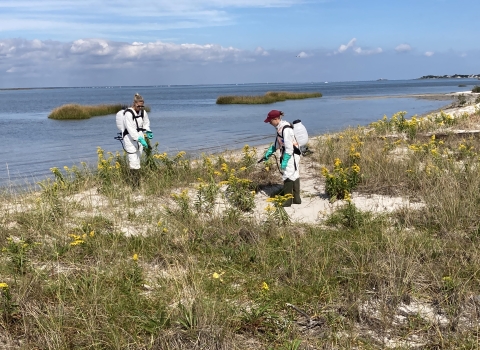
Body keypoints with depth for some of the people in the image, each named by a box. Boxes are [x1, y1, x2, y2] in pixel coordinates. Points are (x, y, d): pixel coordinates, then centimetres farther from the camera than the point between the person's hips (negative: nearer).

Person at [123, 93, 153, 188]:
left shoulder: (143, 112, 4)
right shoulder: (128, 113, -18)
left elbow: (146, 123, 21)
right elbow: (131, 129, -25)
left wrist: (148, 131, 1)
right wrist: (140, 139, -34)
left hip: (140, 137, 7)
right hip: (130, 138, -7)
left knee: (138, 158, 11)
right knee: (134, 160, -11)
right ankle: (135, 184, -9)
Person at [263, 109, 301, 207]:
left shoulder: (286, 129, -22)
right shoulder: (279, 128, 8)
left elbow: (289, 147, -23)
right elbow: (277, 143, 20)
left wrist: (284, 161, -21)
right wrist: (268, 153, 17)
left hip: (291, 156, -10)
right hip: (287, 155, 10)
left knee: (288, 177, -4)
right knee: (294, 176, 15)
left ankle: (287, 201, 3)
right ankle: (296, 199, 24)